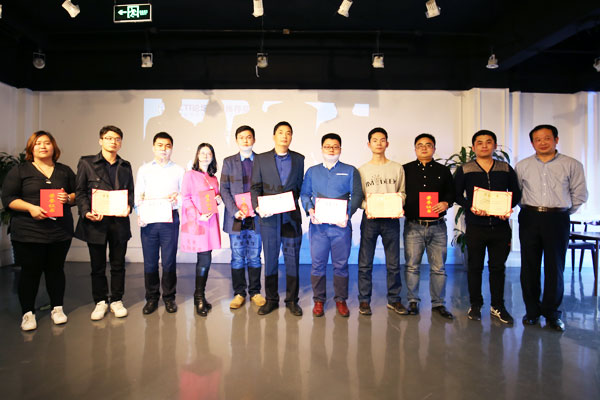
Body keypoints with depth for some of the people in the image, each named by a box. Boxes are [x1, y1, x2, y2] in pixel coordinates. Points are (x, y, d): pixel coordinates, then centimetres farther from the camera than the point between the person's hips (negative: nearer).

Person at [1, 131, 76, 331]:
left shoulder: (65, 171, 12)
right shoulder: (19, 171, 4)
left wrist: (69, 198, -9)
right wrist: (31, 208, -17)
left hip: (60, 231, 2)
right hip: (28, 232, -2)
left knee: (56, 269, 10)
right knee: (30, 272, 4)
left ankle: (57, 308, 23)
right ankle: (28, 313, 17)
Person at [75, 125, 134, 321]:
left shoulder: (125, 166, 14)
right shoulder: (86, 163, 5)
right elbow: (80, 192, 2)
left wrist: (128, 206, -6)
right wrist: (86, 212, -14)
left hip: (119, 222, 2)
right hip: (96, 222, -2)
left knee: (118, 264, 9)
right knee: (97, 265, 8)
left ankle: (117, 300, 22)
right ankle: (100, 301, 23)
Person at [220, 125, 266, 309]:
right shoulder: (229, 162, 6)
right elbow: (224, 189, 2)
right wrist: (235, 210, -11)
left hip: (256, 217, 0)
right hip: (236, 218, 0)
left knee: (254, 257, 9)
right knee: (237, 257, 7)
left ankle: (255, 291, 22)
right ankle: (239, 293, 20)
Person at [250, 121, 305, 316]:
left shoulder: (299, 159, 10)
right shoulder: (261, 159, 6)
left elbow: (300, 186, 12)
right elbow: (255, 187, 3)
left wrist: (292, 202, -2)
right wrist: (257, 207, -11)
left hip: (291, 216, 1)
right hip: (268, 217, 0)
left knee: (293, 259, 5)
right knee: (270, 258, 7)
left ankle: (292, 300, 18)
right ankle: (271, 300, 21)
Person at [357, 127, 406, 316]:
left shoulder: (397, 168, 9)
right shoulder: (362, 170, 7)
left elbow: (402, 192, 11)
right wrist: (366, 207, -13)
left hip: (391, 219, 1)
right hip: (370, 219, 0)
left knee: (393, 263, 6)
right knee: (365, 263, 3)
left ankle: (394, 299, 20)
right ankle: (364, 300, 14)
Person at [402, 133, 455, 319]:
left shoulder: (443, 171, 12)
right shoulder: (405, 170, 8)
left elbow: (451, 192, 15)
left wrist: (446, 203, -5)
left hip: (437, 226, 1)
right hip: (413, 226, -1)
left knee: (438, 267, 5)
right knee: (412, 266, 3)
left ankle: (438, 303, 18)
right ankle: (413, 302, 16)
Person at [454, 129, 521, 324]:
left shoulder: (506, 169, 8)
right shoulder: (464, 170, 2)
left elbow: (516, 193, 12)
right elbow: (457, 195, 1)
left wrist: (509, 208, -7)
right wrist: (471, 207, -16)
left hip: (500, 226, 2)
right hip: (475, 226, -2)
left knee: (498, 266, 9)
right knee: (475, 266, 6)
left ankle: (497, 306, 22)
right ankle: (475, 305, 20)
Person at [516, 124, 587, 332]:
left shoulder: (572, 165, 5)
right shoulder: (522, 166, 9)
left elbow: (579, 194, 8)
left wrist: (563, 212, 6)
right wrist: (528, 210, 6)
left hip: (557, 219, -1)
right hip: (529, 219, 1)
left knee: (555, 267, 3)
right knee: (529, 266, 4)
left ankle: (551, 312, 15)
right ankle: (532, 310, 16)